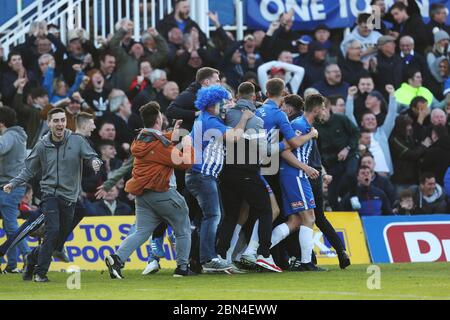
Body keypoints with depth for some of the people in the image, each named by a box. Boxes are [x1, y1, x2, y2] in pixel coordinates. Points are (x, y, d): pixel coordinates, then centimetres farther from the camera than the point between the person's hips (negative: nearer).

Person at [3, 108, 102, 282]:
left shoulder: (77, 141, 0)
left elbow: (91, 156, -2)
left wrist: (95, 162, -27)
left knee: (61, 235, 7)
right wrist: (13, 183, -4)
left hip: (70, 196, 2)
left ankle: (33, 257, 30)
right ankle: (40, 272, -9)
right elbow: (29, 169, 9)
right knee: (53, 230, -18)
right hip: (50, 194, -2)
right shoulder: (42, 146, 1)